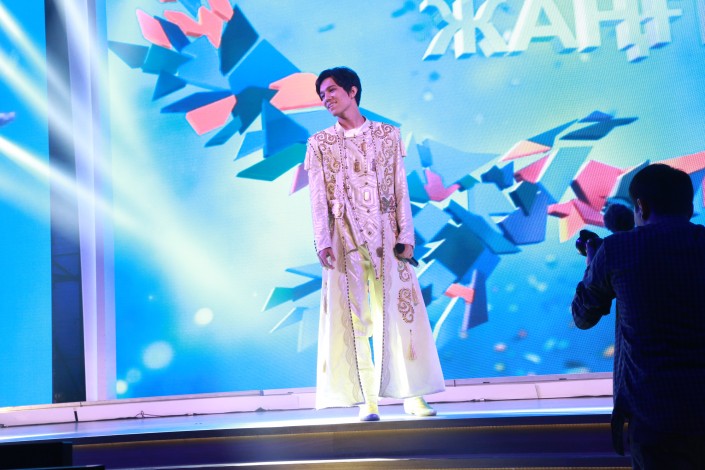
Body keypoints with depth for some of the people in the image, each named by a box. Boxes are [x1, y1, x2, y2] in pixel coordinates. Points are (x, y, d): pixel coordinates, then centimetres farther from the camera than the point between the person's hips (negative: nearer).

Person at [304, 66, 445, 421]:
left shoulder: (387, 135, 9)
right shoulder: (320, 143, 8)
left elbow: (401, 189, 5)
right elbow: (318, 198, 1)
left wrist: (406, 235, -4)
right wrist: (323, 242, -10)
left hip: (386, 237, 0)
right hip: (344, 239, 0)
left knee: (399, 312, -2)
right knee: (352, 318, -1)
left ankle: (412, 395, 3)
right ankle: (367, 400, 1)